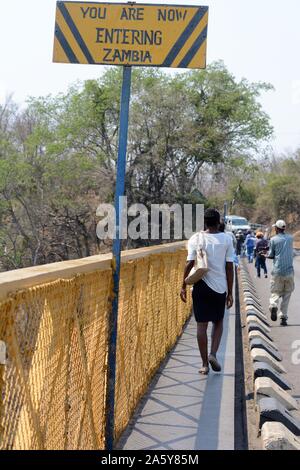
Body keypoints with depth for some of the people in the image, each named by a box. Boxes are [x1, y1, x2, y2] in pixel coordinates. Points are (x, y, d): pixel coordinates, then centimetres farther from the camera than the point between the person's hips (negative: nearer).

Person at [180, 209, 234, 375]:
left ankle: (205, 364, 8)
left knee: (201, 325, 5)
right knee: (218, 322, 18)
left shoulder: (195, 239, -1)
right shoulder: (226, 239, -1)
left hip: (201, 286, 0)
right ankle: (213, 354, 0)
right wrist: (230, 292, 4)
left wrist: (183, 286, 2)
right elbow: (229, 267, -2)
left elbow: (190, 264, -7)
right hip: (219, 286, 0)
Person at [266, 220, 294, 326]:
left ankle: (273, 305, -25)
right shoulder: (290, 238, 8)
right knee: (287, 294, 9)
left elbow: (271, 255, 0)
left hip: (277, 271, -2)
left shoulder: (274, 239, -2)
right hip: (289, 270, 2)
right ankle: (283, 317, 7)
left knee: (276, 292, 5)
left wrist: (266, 254, 20)